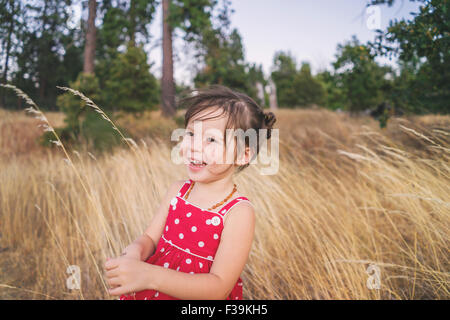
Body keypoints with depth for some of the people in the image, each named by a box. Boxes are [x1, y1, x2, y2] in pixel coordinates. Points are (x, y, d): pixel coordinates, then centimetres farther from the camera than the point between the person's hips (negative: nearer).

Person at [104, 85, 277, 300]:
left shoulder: (239, 212, -17)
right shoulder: (177, 190, -1)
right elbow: (150, 238, 5)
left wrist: (149, 276, -29)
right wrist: (134, 252, -18)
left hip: (202, 294, -4)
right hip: (154, 289, 5)